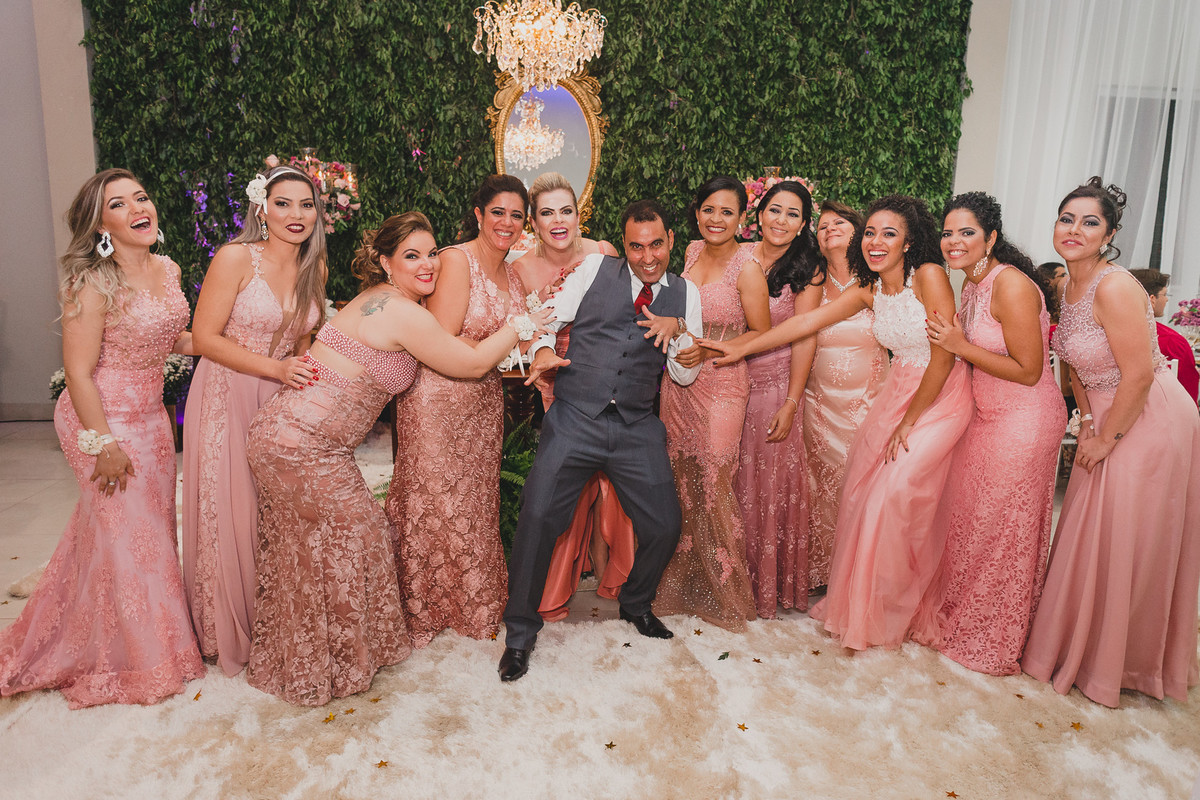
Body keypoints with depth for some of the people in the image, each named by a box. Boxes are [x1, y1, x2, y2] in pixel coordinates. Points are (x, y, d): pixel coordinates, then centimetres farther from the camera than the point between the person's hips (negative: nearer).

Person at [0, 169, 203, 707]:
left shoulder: (167, 269, 3)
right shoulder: (93, 284, -20)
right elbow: (78, 372, -19)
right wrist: (103, 444, -19)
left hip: (150, 416, 8)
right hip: (102, 419, -7)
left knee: (154, 525, 19)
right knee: (123, 533, 5)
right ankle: (129, 662, 26)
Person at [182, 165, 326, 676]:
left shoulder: (314, 267, 4)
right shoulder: (236, 258, -13)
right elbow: (205, 337, -14)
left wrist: (302, 375, 4)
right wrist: (275, 369, -21)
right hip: (227, 398, -4)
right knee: (229, 514, 3)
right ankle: (229, 632, 24)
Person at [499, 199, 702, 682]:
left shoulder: (685, 294, 11)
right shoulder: (595, 270, 6)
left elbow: (686, 375, 9)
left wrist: (677, 330, -9)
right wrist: (543, 349, -15)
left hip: (637, 428, 2)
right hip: (574, 419, -2)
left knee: (664, 526, 2)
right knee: (538, 518, -12)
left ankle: (635, 604, 35)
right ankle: (520, 633, 9)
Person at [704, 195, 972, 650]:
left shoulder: (929, 277, -16)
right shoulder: (869, 290, 4)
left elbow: (944, 356, -18)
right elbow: (807, 321, 3)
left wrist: (909, 421, -12)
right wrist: (742, 348, 0)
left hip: (940, 398, -6)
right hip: (897, 393, 6)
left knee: (893, 494, -11)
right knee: (863, 489, 3)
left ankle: (891, 613, 13)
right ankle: (860, 606, 22)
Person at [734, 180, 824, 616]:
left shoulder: (807, 272, -4)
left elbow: (804, 339, -7)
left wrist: (790, 405, -11)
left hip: (775, 384, -2)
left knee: (773, 481, 6)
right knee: (731, 478, 8)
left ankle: (770, 583, 26)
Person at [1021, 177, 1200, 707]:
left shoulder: (1114, 287, -23)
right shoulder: (1069, 286, 4)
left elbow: (1139, 376, -24)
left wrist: (1107, 438, -14)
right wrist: (1087, 422, 4)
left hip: (1149, 424, -8)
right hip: (1107, 423, 8)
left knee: (1126, 548, 3)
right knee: (1089, 538, 17)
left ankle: (1116, 666, 22)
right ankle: (1077, 647, 35)